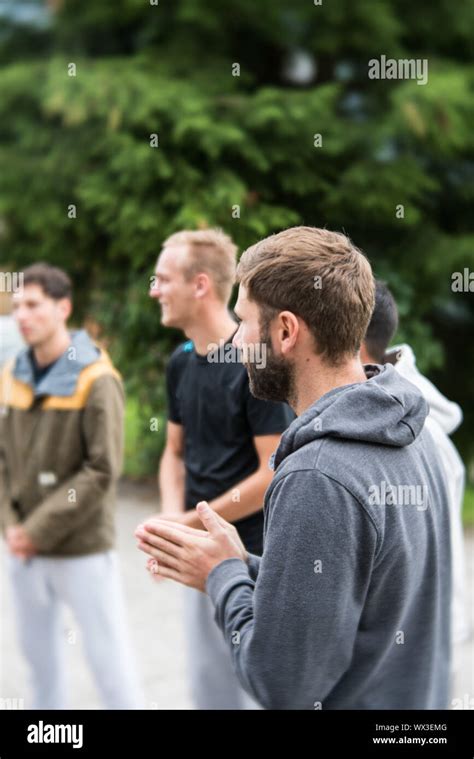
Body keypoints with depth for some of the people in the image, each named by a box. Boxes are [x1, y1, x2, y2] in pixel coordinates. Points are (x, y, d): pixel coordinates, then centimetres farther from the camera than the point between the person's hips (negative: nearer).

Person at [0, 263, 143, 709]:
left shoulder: (96, 380, -11)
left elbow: (103, 471, -16)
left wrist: (39, 530, -15)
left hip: (82, 549, -5)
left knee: (108, 657, 3)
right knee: (37, 649, 17)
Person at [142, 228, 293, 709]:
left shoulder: (259, 362, -17)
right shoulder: (180, 362, 6)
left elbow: (274, 474, -18)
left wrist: (189, 523, -13)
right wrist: (171, 515, -5)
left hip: (251, 558, -7)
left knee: (256, 687, 4)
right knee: (208, 686, 18)